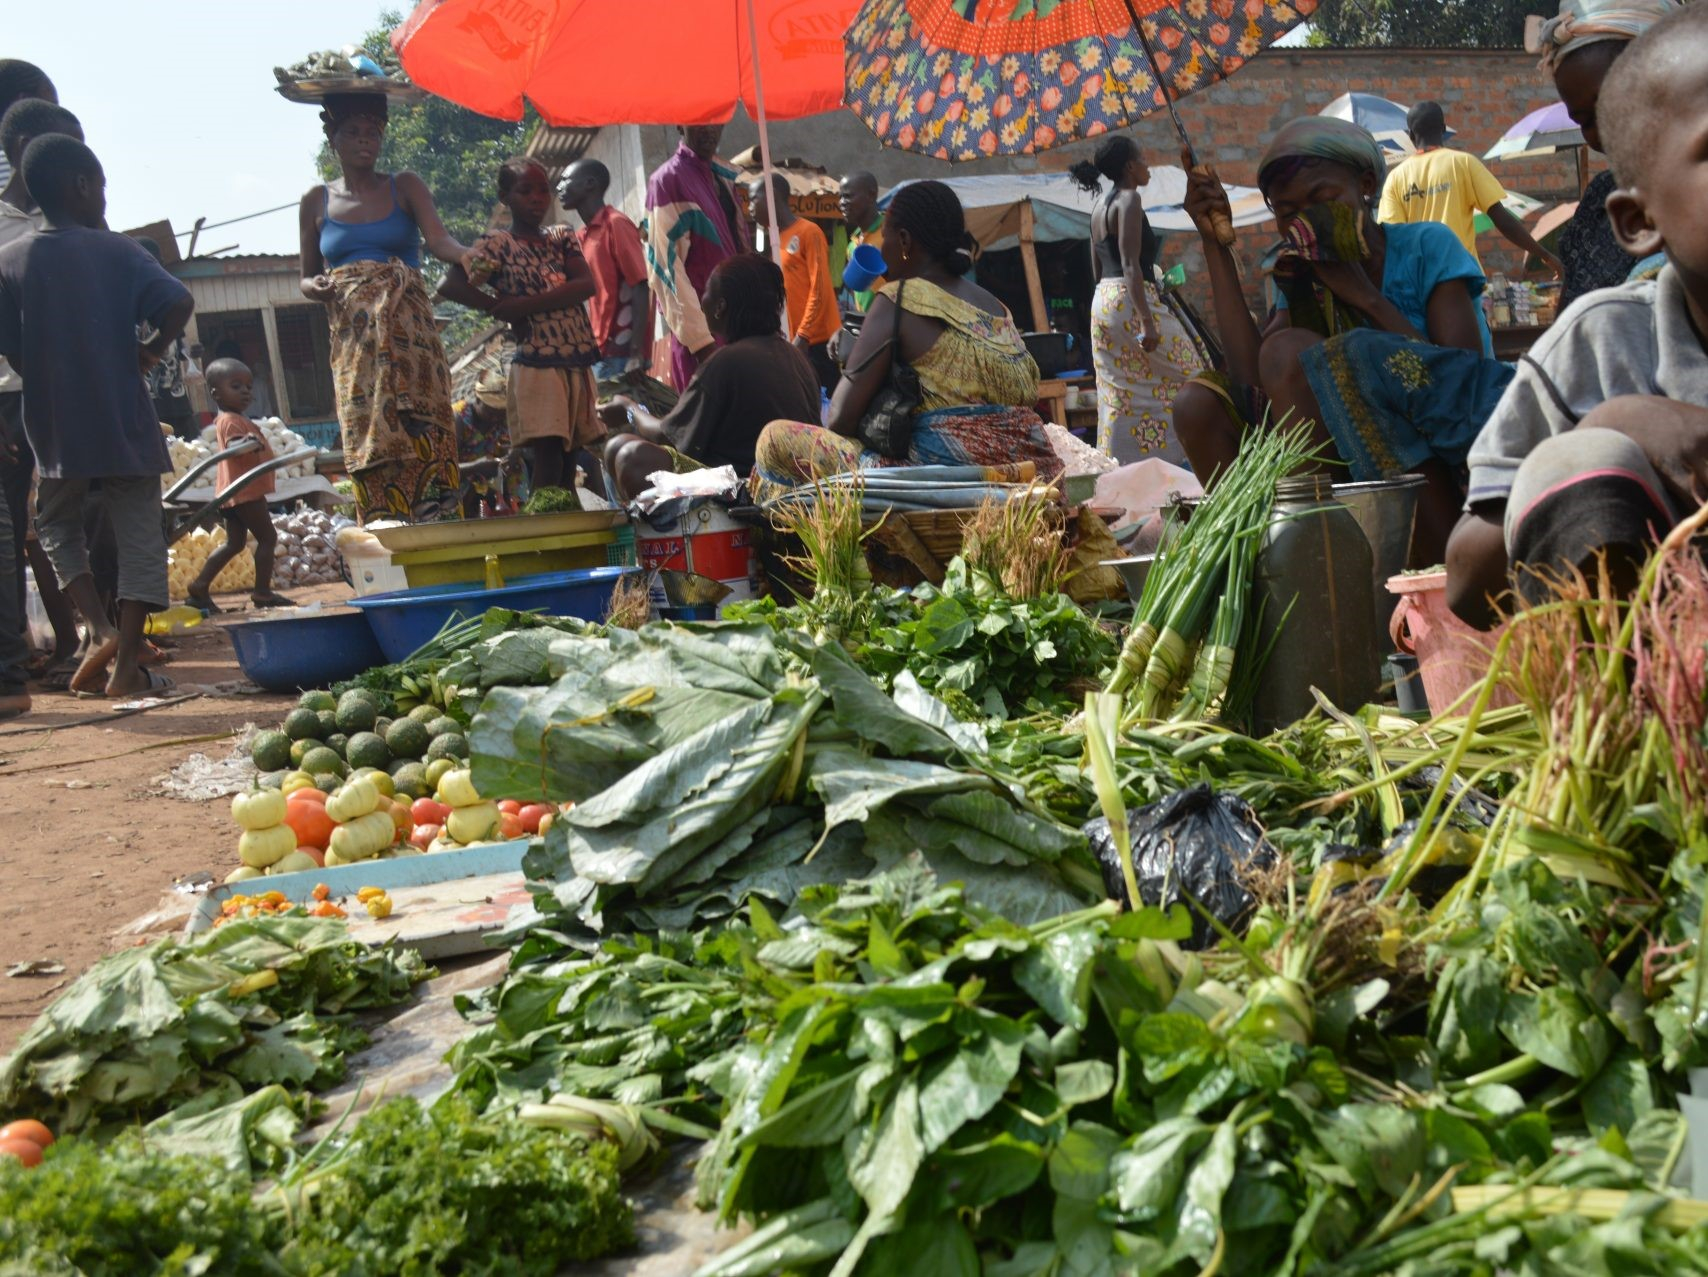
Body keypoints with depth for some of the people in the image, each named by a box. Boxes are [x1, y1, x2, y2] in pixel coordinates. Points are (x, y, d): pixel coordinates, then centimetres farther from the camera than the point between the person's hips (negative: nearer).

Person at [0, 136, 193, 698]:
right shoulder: (118, 251, -5)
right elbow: (178, 302, -18)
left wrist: (49, 380, 15)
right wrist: (153, 349, -2)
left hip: (53, 425, 2)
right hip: (124, 420, -2)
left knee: (58, 528, 22)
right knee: (140, 536, 7)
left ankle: (100, 629, 2)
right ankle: (126, 664, 2)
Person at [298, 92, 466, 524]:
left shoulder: (404, 188, 7)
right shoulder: (317, 202, 12)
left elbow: (439, 240, -10)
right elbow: (307, 278, 19)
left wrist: (470, 257, -32)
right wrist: (315, 288, -5)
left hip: (408, 331, -2)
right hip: (353, 342, 2)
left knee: (421, 438, -12)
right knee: (370, 452, -4)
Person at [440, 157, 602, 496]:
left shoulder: (561, 237, 14)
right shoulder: (497, 244, -2)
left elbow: (587, 285, -3)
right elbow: (451, 286, -14)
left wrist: (523, 305, -12)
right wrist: (502, 310, -9)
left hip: (579, 363, 5)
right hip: (537, 363, -5)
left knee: (581, 450, 6)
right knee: (547, 453, -11)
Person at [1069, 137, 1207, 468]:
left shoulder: (1100, 204, 17)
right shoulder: (1128, 199, -9)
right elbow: (1130, 265, -19)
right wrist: (1147, 321, -23)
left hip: (1102, 302, 9)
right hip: (1129, 301, -9)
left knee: (1118, 396, 8)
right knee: (1186, 374, 2)